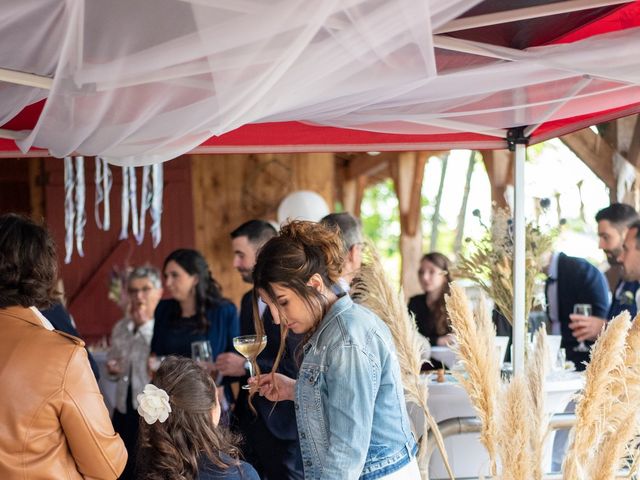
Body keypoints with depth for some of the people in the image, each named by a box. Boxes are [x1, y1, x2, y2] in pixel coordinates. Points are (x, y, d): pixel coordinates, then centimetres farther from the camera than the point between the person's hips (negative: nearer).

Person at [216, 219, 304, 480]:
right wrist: (224, 368, 3)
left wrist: (246, 366, -19)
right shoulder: (248, 300, 13)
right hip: (249, 420, 7)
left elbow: (301, 366, -21)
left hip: (284, 425, -7)